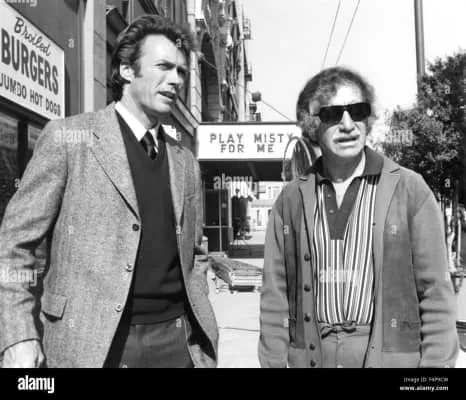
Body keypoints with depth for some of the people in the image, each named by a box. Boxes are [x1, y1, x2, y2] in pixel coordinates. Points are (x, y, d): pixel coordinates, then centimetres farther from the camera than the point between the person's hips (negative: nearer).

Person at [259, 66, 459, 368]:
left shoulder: (410, 189, -5)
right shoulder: (291, 199, 1)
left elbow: (435, 292, -5)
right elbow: (275, 294, 2)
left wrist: (436, 363, -10)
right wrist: (273, 361, -1)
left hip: (391, 355, -1)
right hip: (309, 356, 2)